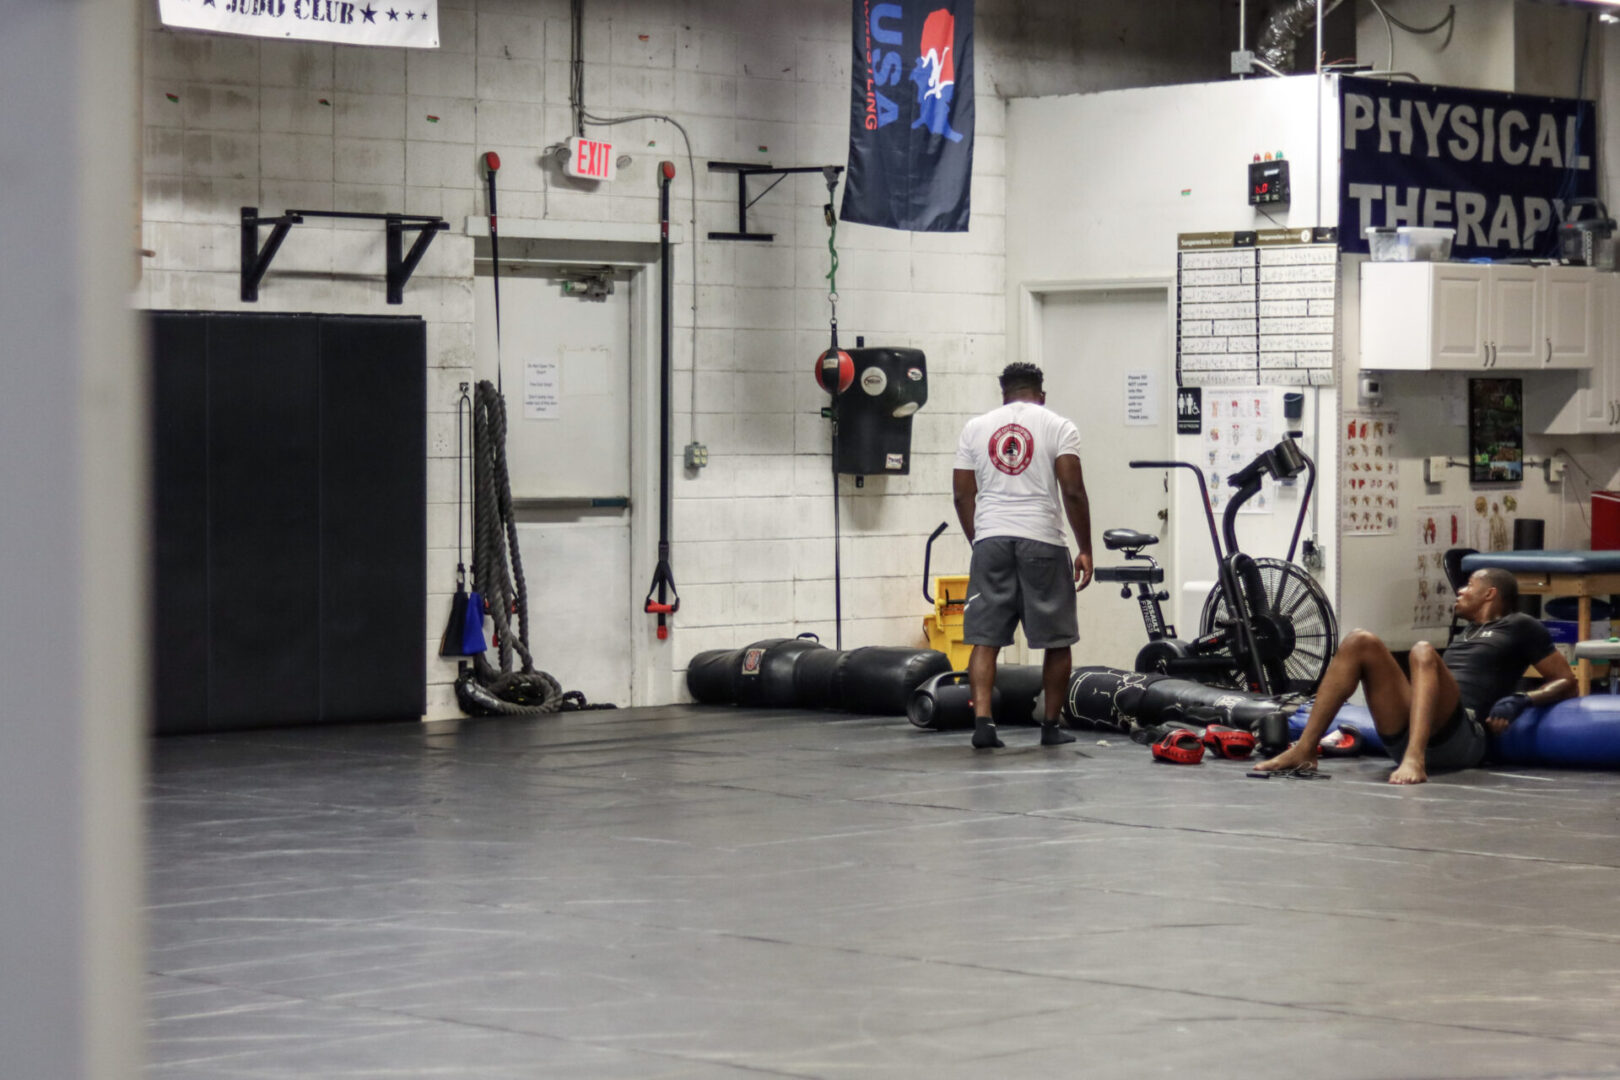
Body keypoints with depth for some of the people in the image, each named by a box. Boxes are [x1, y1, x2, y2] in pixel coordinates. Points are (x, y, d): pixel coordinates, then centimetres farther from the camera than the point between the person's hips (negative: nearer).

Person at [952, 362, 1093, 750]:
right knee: (1057, 639, 10)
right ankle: (1051, 726, 15)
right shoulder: (1057, 427, 2)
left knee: (985, 638, 4)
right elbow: (1073, 492, -6)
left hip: (990, 540, 3)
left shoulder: (975, 427, 12)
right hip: (1042, 542, -2)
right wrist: (1085, 550, 1)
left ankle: (983, 720, -10)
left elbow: (963, 495, 10)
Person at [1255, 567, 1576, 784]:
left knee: (1423, 651, -31)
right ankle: (1304, 750, -25)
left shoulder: (1519, 627, 16)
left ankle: (1414, 760, -52)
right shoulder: (1465, 632, 35)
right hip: (1403, 735, 6)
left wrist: (1521, 700, -6)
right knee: (1362, 642, -12)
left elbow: (1566, 682, 12)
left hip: (1457, 735, -6)